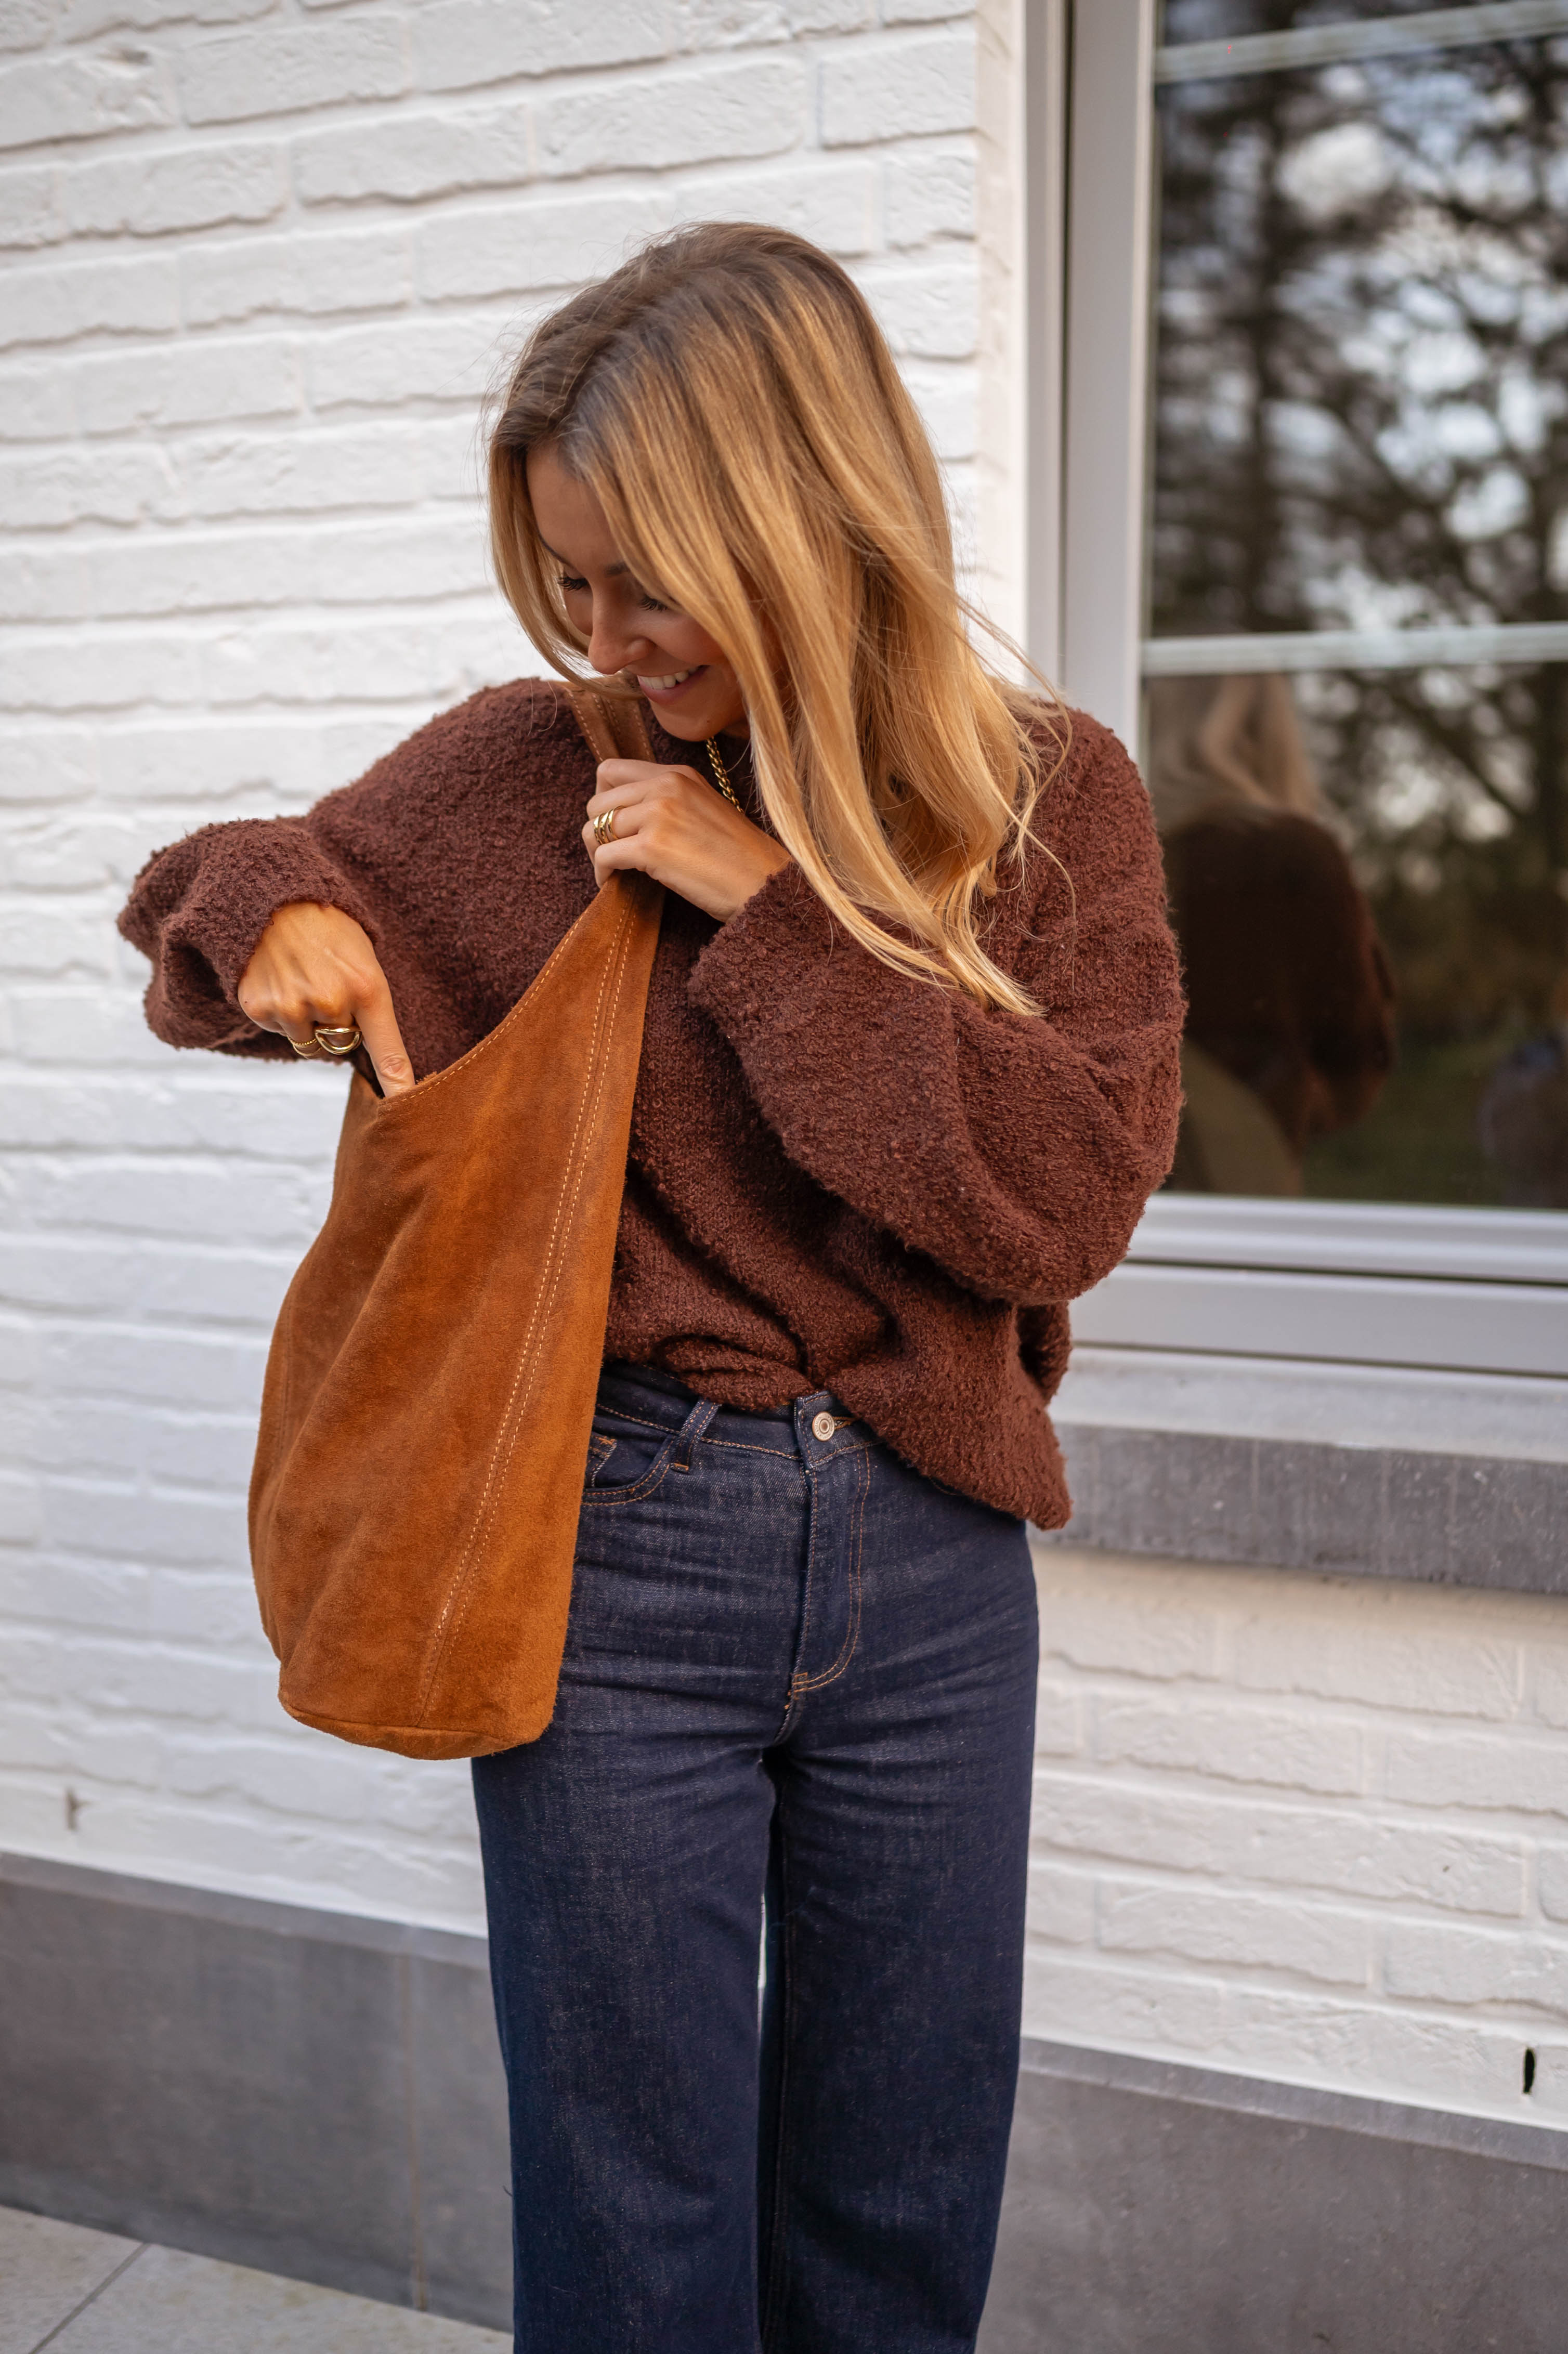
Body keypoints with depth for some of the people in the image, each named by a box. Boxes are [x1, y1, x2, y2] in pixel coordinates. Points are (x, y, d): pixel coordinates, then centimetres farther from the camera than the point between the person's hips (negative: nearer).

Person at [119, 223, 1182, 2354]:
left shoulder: (1049, 798, -1)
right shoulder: (524, 770, -1)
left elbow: (1068, 1201, -12)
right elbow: (206, 890, 13)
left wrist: (773, 905, -16)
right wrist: (282, 921, -11)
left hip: (930, 1559, 2)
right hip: (612, 1540, -1)